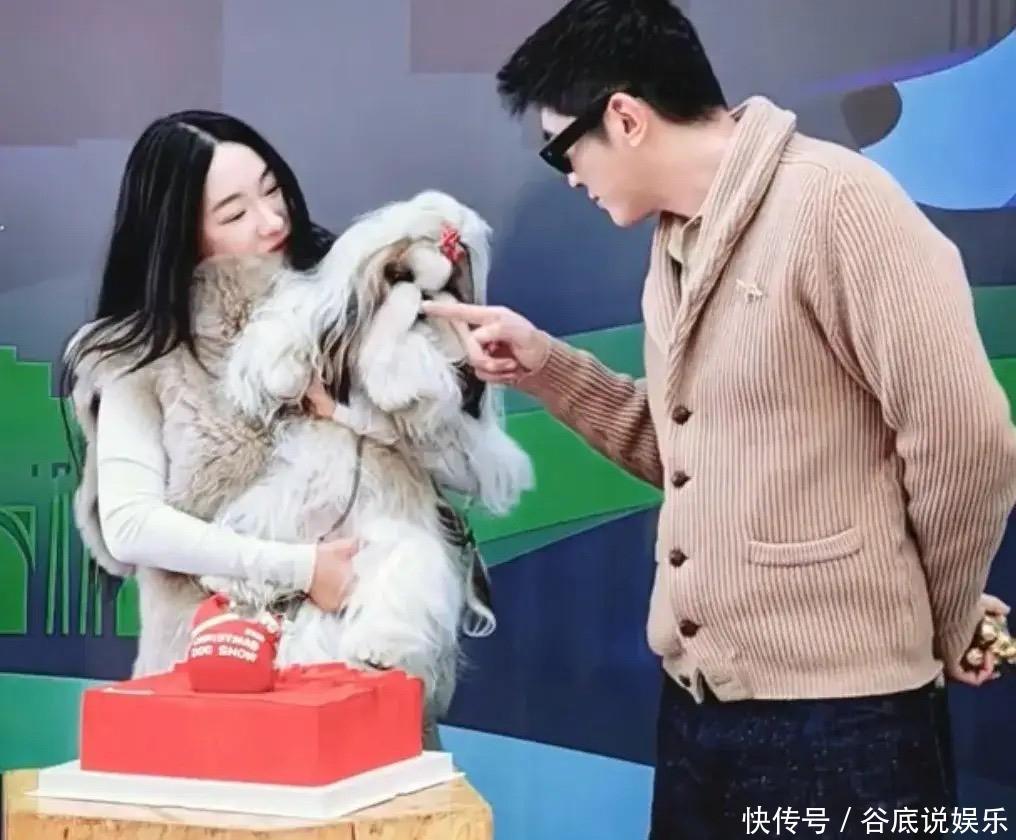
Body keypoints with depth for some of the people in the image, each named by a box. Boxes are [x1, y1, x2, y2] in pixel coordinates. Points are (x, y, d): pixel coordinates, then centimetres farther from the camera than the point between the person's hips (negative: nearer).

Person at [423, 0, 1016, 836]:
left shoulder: (833, 203, -14)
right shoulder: (678, 245, 13)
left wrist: (942, 632, -1)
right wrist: (544, 365, 8)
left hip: (839, 711, -8)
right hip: (698, 703, 8)